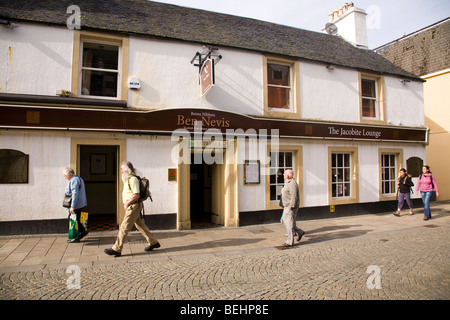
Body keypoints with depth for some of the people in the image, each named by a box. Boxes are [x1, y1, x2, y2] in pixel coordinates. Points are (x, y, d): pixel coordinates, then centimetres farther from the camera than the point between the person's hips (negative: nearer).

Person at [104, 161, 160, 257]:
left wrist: (127, 204, -14)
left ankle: (116, 249, 5)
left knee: (124, 227, -4)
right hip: (132, 207, 10)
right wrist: (126, 204, 14)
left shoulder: (133, 179, -16)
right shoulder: (128, 179, 16)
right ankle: (153, 242, 21)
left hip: (133, 206, -10)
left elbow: (136, 195, -23)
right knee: (140, 225, 13)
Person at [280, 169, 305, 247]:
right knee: (286, 222, 14)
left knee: (290, 224, -5)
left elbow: (294, 197, -24)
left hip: (291, 206, -10)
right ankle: (300, 232, 25)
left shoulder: (292, 184, -20)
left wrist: (291, 207, -23)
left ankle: (290, 242, 3)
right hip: (287, 206, 10)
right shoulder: (288, 183, 13)